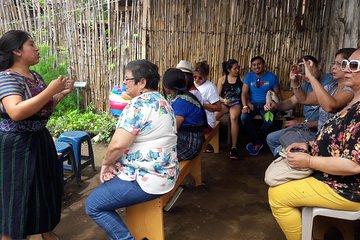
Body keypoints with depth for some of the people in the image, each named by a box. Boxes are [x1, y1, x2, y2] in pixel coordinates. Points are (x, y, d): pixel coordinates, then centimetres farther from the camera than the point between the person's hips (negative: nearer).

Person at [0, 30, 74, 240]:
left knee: (46, 186, 19)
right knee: (17, 193, 3)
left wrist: (62, 93, 3)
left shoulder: (35, 76, 7)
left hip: (40, 140, 9)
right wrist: (50, 90, -30)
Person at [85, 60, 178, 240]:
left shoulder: (139, 104, -20)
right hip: (162, 173, 10)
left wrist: (106, 163, -6)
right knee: (109, 180, 27)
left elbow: (118, 144, -27)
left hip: (146, 178, -10)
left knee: (93, 205, -1)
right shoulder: (160, 101, 11)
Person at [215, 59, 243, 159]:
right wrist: (223, 100, -14)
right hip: (223, 103, 1)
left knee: (234, 117, -35)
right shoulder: (222, 79, 7)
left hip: (236, 103, -1)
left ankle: (234, 147, -31)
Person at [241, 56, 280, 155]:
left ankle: (255, 142, -5)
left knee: (269, 121, -32)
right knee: (244, 118, -30)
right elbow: (244, 93, -2)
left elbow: (277, 93, 5)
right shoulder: (249, 76, 4)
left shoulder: (272, 76, 2)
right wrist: (245, 106, -20)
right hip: (252, 104, 1)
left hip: (266, 104, -1)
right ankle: (258, 143, -13)